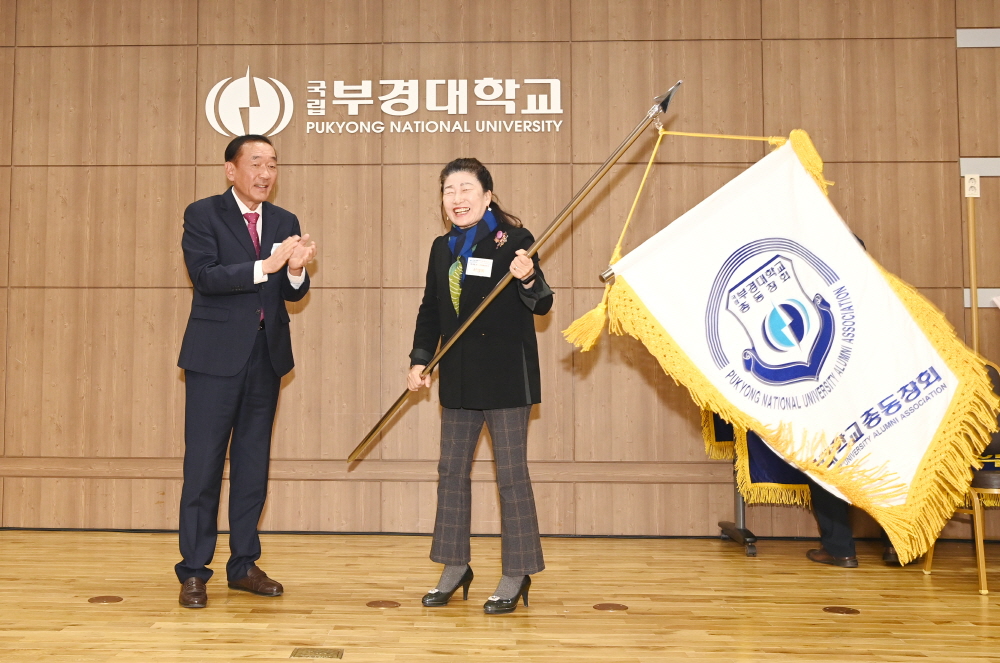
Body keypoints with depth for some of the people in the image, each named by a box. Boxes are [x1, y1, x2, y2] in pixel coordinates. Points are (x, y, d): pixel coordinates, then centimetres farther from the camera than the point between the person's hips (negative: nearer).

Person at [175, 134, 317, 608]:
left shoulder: (285, 222, 11)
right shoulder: (203, 214, -2)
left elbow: (293, 294, 5)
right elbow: (204, 275, -16)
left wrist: (296, 270, -17)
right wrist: (265, 266, -27)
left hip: (267, 355, 5)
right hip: (216, 354, -5)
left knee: (253, 463, 10)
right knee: (204, 463, 0)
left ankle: (244, 564, 21)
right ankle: (193, 571, 11)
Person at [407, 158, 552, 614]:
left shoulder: (513, 240, -8)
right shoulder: (442, 248, 10)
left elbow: (542, 306, -9)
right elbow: (431, 310, 16)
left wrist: (527, 279, -29)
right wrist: (419, 359, 8)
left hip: (506, 374, -7)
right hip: (459, 376, 7)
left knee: (511, 473, 0)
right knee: (451, 470, 12)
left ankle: (516, 575, 14)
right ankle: (455, 568, 26)